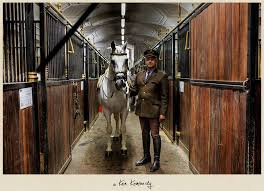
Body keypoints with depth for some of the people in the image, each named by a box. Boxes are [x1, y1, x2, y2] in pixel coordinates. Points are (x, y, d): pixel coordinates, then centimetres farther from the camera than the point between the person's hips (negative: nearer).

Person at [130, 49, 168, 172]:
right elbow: (134, 90, 15)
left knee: (155, 135, 1)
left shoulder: (162, 76, -5)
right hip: (141, 110, 6)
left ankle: (156, 160, 13)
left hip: (153, 110, -5)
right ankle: (146, 156, 31)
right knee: (144, 133, 16)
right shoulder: (139, 75, 11)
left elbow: (164, 97, -8)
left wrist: (163, 113, -13)